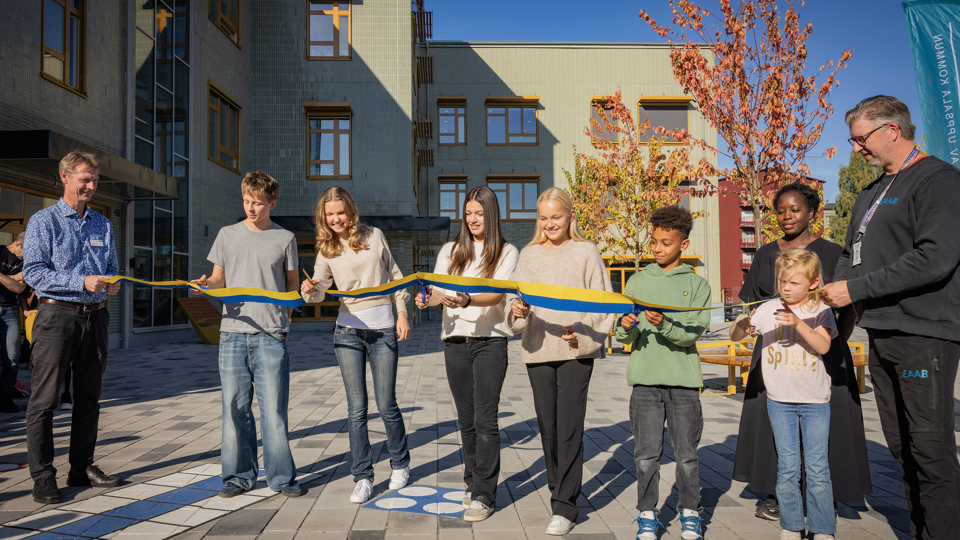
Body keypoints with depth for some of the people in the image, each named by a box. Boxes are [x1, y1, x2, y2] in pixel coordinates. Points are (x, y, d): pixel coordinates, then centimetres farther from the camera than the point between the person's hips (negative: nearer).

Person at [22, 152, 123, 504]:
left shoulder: (103, 225, 14)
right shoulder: (44, 221, -1)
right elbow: (33, 273, -10)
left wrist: (111, 284, -5)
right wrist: (82, 282, -20)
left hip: (95, 317, 5)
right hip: (57, 316, -5)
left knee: (89, 399, 11)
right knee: (44, 399, -1)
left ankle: (82, 468, 22)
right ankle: (42, 477, 7)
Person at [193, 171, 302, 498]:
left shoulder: (285, 239, 8)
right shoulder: (227, 235, 12)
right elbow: (219, 280, 14)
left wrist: (283, 321, 3)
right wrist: (207, 284, -8)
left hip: (271, 336, -2)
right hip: (233, 331, 2)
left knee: (273, 407, -1)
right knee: (235, 406, 5)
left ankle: (282, 477, 10)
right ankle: (239, 475, 18)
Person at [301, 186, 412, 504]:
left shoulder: (374, 236, 5)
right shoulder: (327, 250, 6)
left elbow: (395, 275, 10)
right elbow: (319, 292, -2)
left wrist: (402, 314, 3)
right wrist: (308, 289, -26)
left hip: (383, 328, -1)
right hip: (348, 331, 1)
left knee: (386, 404, 2)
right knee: (356, 409, 1)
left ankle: (400, 464, 26)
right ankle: (363, 477, 14)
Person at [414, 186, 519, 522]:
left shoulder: (507, 253, 3)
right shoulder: (450, 251, 14)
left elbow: (496, 294, -12)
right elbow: (439, 291, 6)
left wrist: (467, 300, -31)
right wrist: (428, 299, -18)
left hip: (490, 340, -3)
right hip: (455, 340, 4)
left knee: (485, 419, -7)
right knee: (466, 419, 11)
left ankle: (483, 495, 1)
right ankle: (473, 483, 27)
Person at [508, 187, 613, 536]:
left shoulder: (585, 252, 3)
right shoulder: (529, 255, 12)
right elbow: (517, 298, 8)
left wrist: (582, 335, -14)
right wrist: (517, 310, -16)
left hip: (576, 351, -3)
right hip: (537, 350, 3)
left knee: (569, 426, -6)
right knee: (547, 426, 9)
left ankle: (564, 506, 2)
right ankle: (560, 490, 26)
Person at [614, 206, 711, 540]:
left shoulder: (697, 284, 3)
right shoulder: (637, 281, 8)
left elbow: (693, 333, -9)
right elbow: (621, 336, 6)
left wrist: (664, 324, -25)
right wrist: (626, 327, -16)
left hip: (684, 380, -1)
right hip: (645, 379, 1)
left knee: (686, 453, 9)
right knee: (646, 454, 4)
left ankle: (690, 512, 27)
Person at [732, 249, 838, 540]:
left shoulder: (820, 310, -3)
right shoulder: (768, 309, -1)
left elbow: (823, 346, -16)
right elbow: (735, 337, -2)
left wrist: (798, 322, -29)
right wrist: (741, 323, -24)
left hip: (816, 399, -1)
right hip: (780, 400, 1)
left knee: (817, 467, 4)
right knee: (787, 467, 8)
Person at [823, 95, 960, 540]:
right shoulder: (871, 193, 19)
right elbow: (851, 254, 23)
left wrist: (856, 289, -17)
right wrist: (832, 294, 4)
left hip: (924, 336, -8)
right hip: (882, 336, 8)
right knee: (901, 448, 13)